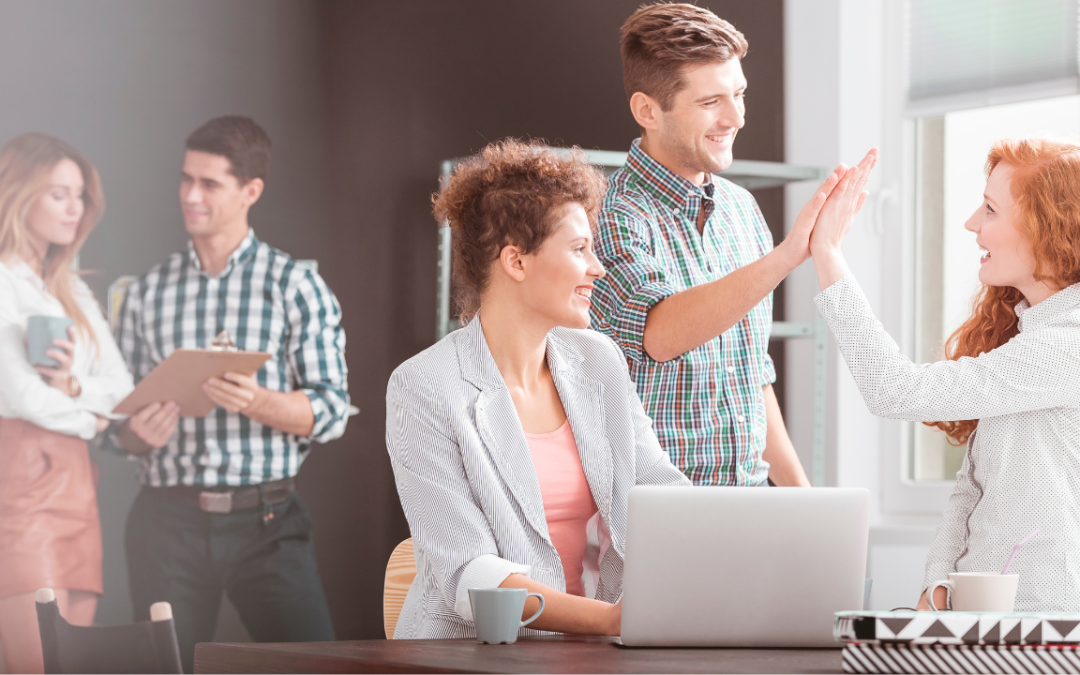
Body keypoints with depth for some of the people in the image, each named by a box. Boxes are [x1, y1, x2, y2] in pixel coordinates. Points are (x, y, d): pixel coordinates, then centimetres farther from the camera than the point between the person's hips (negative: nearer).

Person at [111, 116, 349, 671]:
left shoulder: (296, 286, 4)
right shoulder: (146, 293, 12)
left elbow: (332, 412, -2)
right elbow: (122, 421, 14)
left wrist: (256, 401, -20)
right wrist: (139, 431, -10)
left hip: (265, 519, -2)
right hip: (167, 519, 3)